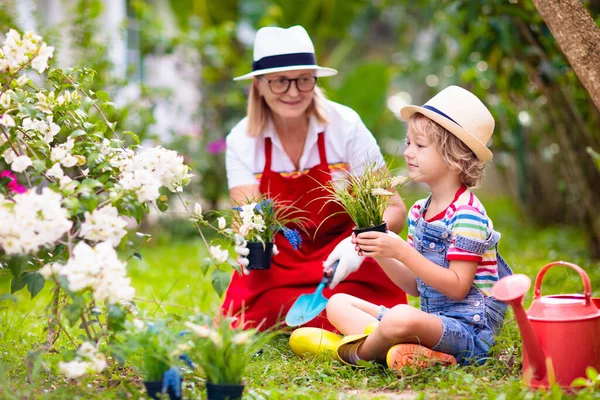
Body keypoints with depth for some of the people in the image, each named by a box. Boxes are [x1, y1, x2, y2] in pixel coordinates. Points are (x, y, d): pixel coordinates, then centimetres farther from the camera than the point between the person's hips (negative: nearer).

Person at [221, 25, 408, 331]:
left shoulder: (345, 126, -11)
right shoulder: (242, 141, -5)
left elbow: (393, 209, -9)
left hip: (344, 262, -2)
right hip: (277, 263, 2)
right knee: (241, 326, -25)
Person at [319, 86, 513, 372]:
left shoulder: (468, 215, -14)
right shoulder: (418, 212, 12)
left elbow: (457, 287, -20)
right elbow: (415, 286, 13)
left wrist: (401, 251, -22)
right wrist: (381, 255, -3)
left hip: (468, 328, -9)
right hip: (430, 317, 9)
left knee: (401, 318, -40)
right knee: (337, 303, 9)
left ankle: (363, 349, -7)